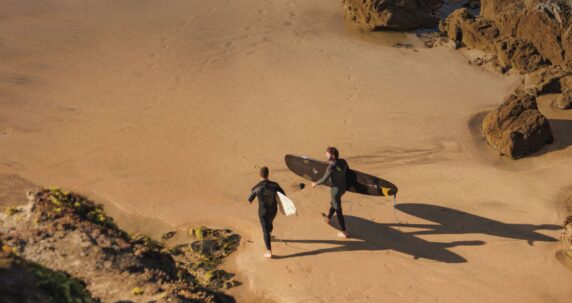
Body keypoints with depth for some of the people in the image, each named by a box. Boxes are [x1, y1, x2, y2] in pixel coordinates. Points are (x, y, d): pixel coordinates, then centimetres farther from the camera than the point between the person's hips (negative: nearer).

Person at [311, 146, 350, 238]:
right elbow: (348, 172, 8)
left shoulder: (332, 166, -28)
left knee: (338, 210, 6)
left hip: (336, 189, -8)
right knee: (333, 203, 33)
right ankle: (328, 218, 59)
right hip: (343, 187, 8)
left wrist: (315, 183, -5)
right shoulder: (343, 162, -7)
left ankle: (344, 232, 13)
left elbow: (324, 180, -23)